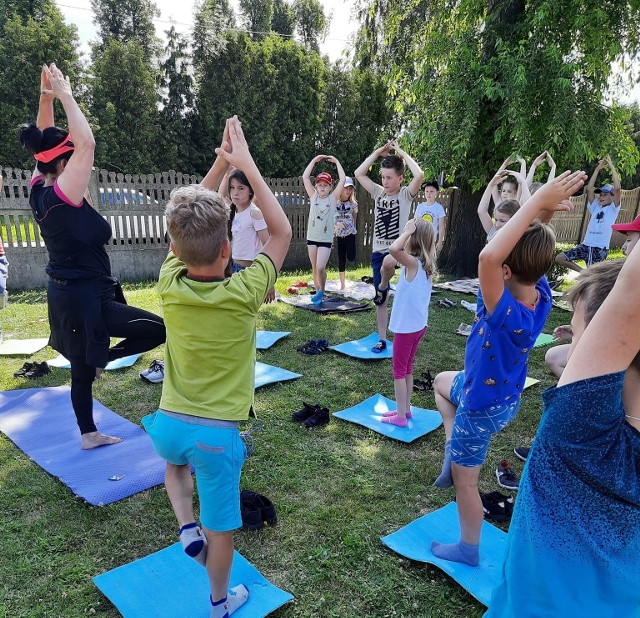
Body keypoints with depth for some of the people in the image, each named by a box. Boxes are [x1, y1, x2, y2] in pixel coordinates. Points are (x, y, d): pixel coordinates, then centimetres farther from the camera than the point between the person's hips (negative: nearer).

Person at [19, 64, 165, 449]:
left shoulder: (40, 192, 2)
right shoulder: (61, 196, -21)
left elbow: (45, 143, 13)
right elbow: (87, 143, -27)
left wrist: (47, 99, 6)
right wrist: (65, 96, -16)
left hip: (68, 294, 10)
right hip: (85, 299, -9)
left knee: (81, 370, 20)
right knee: (160, 330, -5)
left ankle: (89, 434, 34)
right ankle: (104, 359, 9)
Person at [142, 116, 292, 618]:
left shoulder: (169, 285, -12)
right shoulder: (243, 294, -20)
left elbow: (186, 223, 4)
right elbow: (282, 231, -7)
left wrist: (220, 164, 5)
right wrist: (245, 163, -4)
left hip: (167, 424, 3)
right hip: (217, 433, -3)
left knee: (176, 459, 40)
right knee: (221, 529, 19)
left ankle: (186, 527, 25)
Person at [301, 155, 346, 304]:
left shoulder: (333, 198, -1)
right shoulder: (313, 196, 3)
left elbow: (342, 180, -9)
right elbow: (305, 177, -3)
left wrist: (336, 162, 0)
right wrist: (314, 160, -1)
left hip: (326, 239, -3)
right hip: (312, 237, 3)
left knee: (320, 268, -14)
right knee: (314, 268, 10)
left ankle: (321, 291, 7)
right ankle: (318, 292, 24)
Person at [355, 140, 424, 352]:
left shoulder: (405, 194, -5)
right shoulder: (378, 192, 7)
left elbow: (420, 175, -23)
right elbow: (359, 173, 3)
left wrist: (401, 153, -12)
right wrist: (378, 152, 0)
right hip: (377, 250, 5)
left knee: (388, 261, -42)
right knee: (379, 299, 7)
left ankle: (383, 287, -8)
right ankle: (382, 339, 18)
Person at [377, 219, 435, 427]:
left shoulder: (412, 262, -21)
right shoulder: (426, 264, 4)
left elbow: (393, 249, -39)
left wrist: (407, 231, -28)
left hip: (406, 326, -8)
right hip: (418, 324, 8)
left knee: (399, 371, 4)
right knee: (407, 369, 20)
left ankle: (400, 416, 11)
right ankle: (405, 409, 31)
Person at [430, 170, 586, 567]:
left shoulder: (507, 314, -42)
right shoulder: (541, 294, -18)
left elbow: (488, 256, -59)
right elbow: (529, 248, -5)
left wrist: (538, 203, -52)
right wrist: (544, 209, -24)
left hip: (483, 406, -7)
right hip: (505, 394, 8)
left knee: (465, 479, 17)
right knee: (442, 381, 33)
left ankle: (468, 550, 41)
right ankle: (453, 451, 28)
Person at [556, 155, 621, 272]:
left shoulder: (613, 209, 2)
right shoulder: (595, 207, 16)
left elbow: (617, 188, -12)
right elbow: (589, 188, 9)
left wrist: (612, 167, -6)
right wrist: (598, 169, 9)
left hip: (600, 248, -5)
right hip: (585, 245, 5)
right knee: (559, 258, -4)